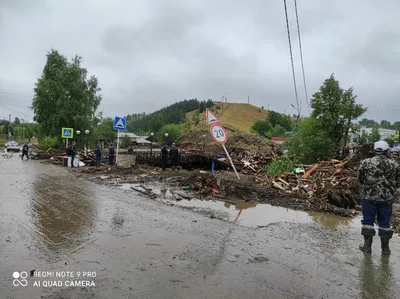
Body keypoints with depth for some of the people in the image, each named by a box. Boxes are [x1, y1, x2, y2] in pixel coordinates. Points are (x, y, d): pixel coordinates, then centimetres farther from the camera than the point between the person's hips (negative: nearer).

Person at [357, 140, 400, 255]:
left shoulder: (366, 162, -6)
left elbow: (359, 178, 1)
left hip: (369, 196, -1)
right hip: (387, 198, 2)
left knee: (368, 220, 9)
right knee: (385, 222, 12)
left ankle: (367, 245, 14)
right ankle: (385, 248, 20)